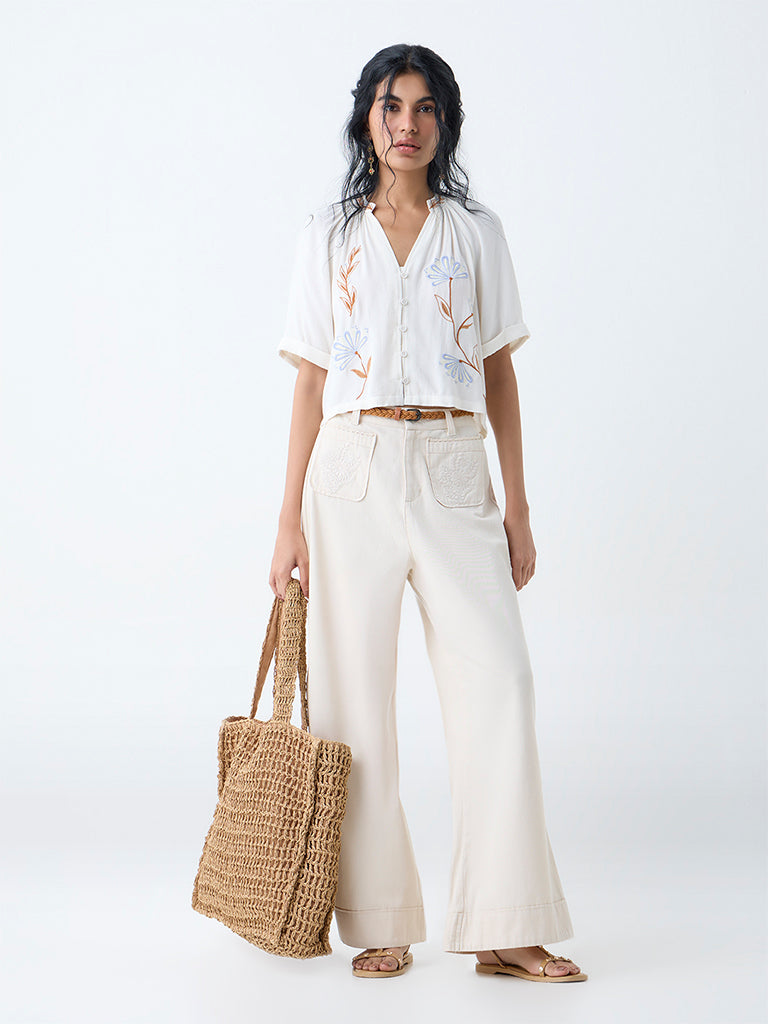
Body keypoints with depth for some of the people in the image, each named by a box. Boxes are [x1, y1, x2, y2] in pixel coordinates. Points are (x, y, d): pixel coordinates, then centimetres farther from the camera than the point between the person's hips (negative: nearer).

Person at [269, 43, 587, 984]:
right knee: (356, 701, 0)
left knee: (498, 688, -8)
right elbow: (309, 384, 6)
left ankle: (505, 928, 0)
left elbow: (500, 376, 10)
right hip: (353, 473, 0)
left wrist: (518, 509, 4)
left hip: (453, 476, 1)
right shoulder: (328, 234, 9)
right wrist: (290, 518, 0)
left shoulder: (476, 231, 11)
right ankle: (379, 923, 12)